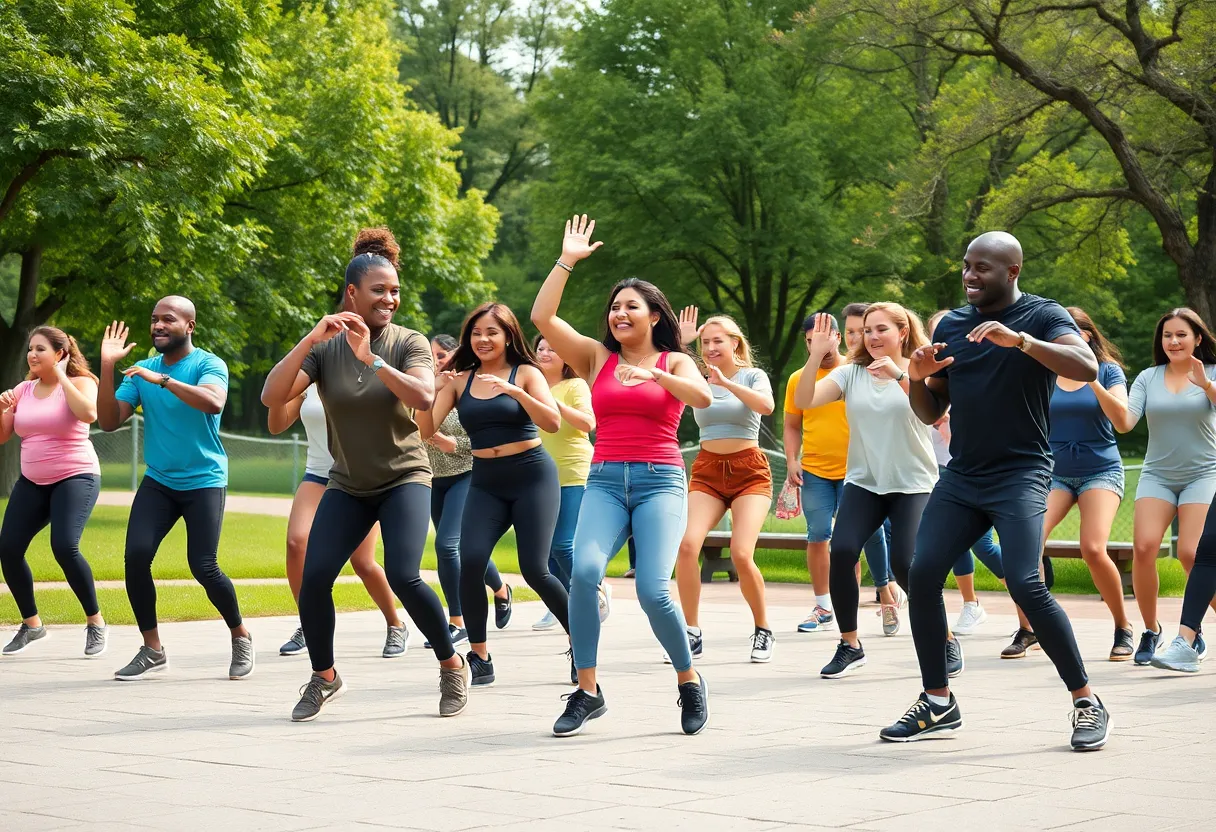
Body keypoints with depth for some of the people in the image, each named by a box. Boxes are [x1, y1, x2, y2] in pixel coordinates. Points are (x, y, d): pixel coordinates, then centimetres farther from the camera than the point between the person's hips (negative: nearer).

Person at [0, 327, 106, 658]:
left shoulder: (80, 382, -6)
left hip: (75, 478, -6)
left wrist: (61, 376, -19)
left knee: (65, 547, -24)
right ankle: (31, 624, 14)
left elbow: (89, 414, -28)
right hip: (31, 482, 6)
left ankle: (95, 622, -5)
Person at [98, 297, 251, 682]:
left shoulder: (208, 364, -8)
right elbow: (109, 421, 0)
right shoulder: (141, 370, 6)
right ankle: (152, 650, 0)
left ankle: (241, 637, 12)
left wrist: (162, 379, -32)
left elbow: (214, 403, -29)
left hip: (204, 481, -4)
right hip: (158, 481, 4)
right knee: (135, 556, -13)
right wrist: (107, 368, -10)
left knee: (203, 567, -13)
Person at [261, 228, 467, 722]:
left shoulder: (408, 343, -9)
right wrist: (310, 339, -28)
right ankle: (324, 677, 12)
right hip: (347, 485, 2)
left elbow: (424, 398, -27)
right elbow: (272, 398, -19)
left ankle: (452, 666, 2)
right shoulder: (324, 349, -6)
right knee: (313, 577, -11)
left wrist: (371, 358, -32)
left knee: (403, 576, -21)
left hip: (404, 479, -2)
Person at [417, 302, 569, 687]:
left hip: (531, 476, -3)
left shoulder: (525, 373, 0)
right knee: (470, 561, -18)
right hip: (485, 483, 3)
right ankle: (479, 659, -7)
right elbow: (426, 430, -1)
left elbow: (553, 422, -13)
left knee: (534, 570, -10)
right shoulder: (459, 380, 7)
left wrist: (515, 392, -26)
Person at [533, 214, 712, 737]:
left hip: (660, 482, -2)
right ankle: (587, 691, -15)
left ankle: (689, 682, 7)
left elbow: (703, 398, -11)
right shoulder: (596, 358, 13)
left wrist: (654, 375, -22)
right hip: (605, 481, 2)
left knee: (652, 590, -19)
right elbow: (541, 317, 3)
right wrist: (567, 260, 3)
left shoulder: (675, 362, 10)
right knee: (584, 570, -25)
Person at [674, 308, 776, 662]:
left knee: (741, 554, -19)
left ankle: (763, 629, 4)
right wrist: (681, 344, -14)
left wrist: (726, 382, -29)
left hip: (749, 471, -3)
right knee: (687, 544, -21)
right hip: (707, 472, 3)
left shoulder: (752, 375, 2)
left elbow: (766, 405, -20)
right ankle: (692, 633, -10)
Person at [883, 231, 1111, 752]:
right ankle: (937, 704, 7)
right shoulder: (951, 325, 12)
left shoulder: (1043, 316, -3)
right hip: (960, 476, 6)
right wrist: (917, 377, -6)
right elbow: (931, 412, 16)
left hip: (1019, 475, -6)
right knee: (922, 575, -6)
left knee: (1025, 584, -20)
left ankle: (1087, 703, -6)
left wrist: (1019, 340, -33)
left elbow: (1086, 368, -23)